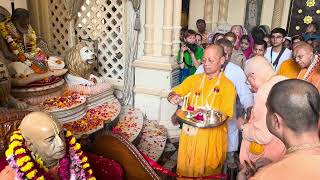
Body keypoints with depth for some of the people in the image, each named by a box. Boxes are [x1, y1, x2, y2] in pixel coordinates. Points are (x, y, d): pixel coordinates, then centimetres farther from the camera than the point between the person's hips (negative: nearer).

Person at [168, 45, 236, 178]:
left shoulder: (227, 86, -4)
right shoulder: (194, 79, 7)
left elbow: (224, 116, -10)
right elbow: (172, 94, 9)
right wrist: (173, 97, -14)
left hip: (211, 136, -3)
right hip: (189, 133, 3)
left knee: (206, 172, 8)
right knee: (184, 169, 12)